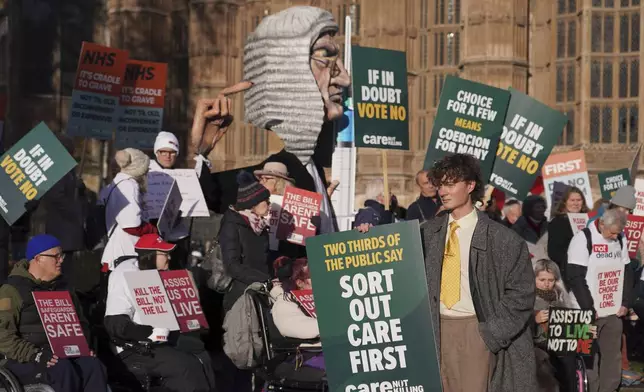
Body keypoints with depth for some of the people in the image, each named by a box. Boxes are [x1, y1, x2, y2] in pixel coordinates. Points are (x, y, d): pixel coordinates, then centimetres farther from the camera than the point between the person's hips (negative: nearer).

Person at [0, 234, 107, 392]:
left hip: (63, 355, 5)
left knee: (92, 364, -26)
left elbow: (81, 323, 30)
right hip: (24, 361, -5)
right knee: (63, 369, -35)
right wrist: (36, 355, -22)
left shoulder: (62, 288, 21)